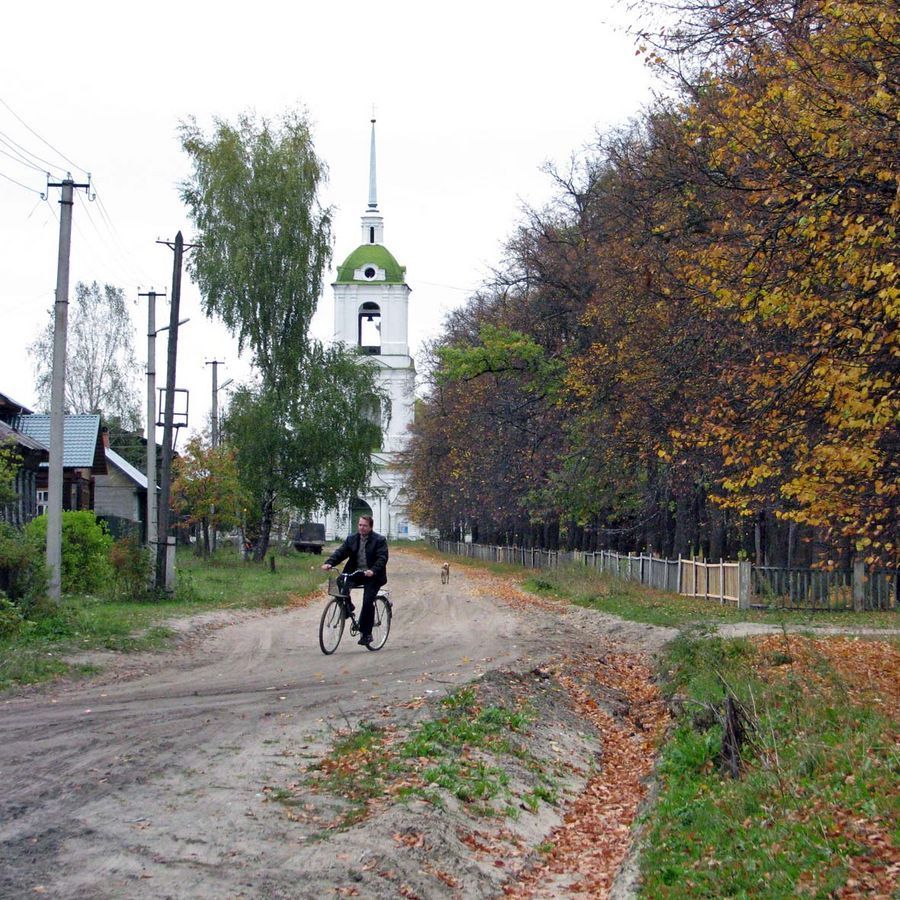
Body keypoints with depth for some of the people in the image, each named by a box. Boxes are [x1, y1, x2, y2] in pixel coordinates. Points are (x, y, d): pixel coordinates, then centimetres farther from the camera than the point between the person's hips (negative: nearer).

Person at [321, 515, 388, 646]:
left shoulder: (379, 540, -3)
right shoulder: (351, 539, 10)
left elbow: (382, 558, -14)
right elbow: (340, 552, 0)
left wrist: (373, 570, -32)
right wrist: (329, 563, -19)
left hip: (372, 576, -5)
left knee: (368, 602, -18)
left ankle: (366, 634, -9)